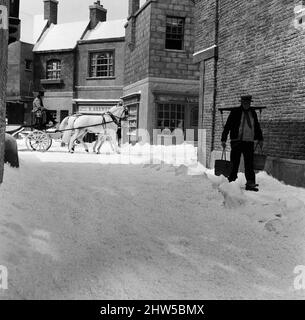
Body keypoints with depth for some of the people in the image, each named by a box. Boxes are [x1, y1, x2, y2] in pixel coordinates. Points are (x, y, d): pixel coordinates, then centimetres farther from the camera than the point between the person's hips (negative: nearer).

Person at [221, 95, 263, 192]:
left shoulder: (253, 113, 13)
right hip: (237, 141, -3)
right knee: (235, 163, 1)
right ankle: (231, 181, 14)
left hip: (249, 142, 4)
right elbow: (227, 126, -3)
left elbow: (257, 126, 25)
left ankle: (250, 183, 2)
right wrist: (223, 139, -7)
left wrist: (260, 139, 27)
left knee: (249, 164, 1)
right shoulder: (235, 112, -1)